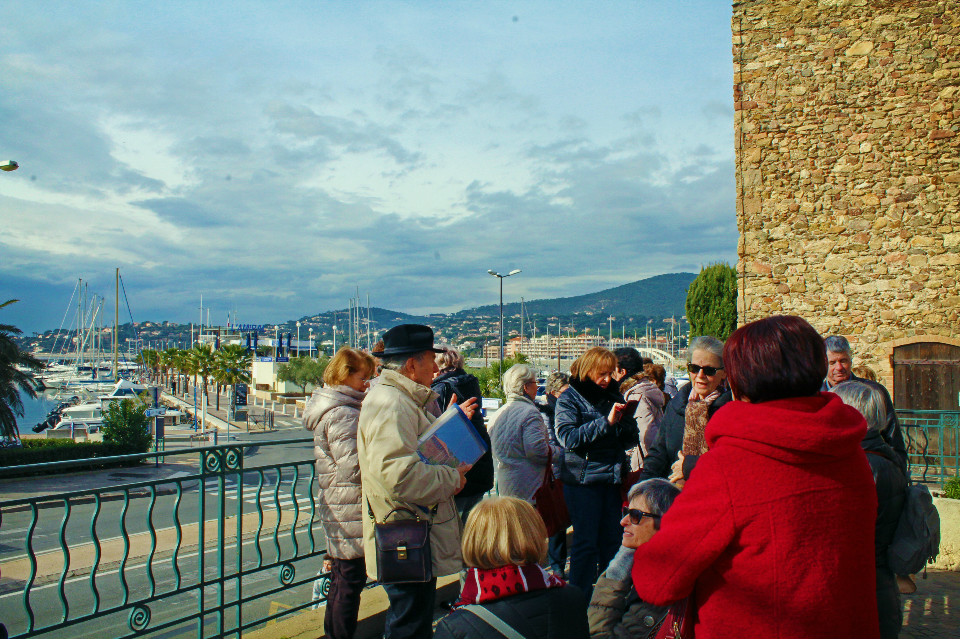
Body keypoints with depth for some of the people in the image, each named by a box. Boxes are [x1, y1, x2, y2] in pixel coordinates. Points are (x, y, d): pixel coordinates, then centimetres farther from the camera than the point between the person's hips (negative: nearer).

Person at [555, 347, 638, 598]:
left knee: (612, 540, 9)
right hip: (583, 478, -5)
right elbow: (568, 437, -18)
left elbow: (631, 439, 13)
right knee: (586, 542, -1)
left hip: (612, 477, 5)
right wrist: (606, 422, -23)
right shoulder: (569, 398, -3)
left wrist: (621, 421, -9)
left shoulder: (614, 396, 12)